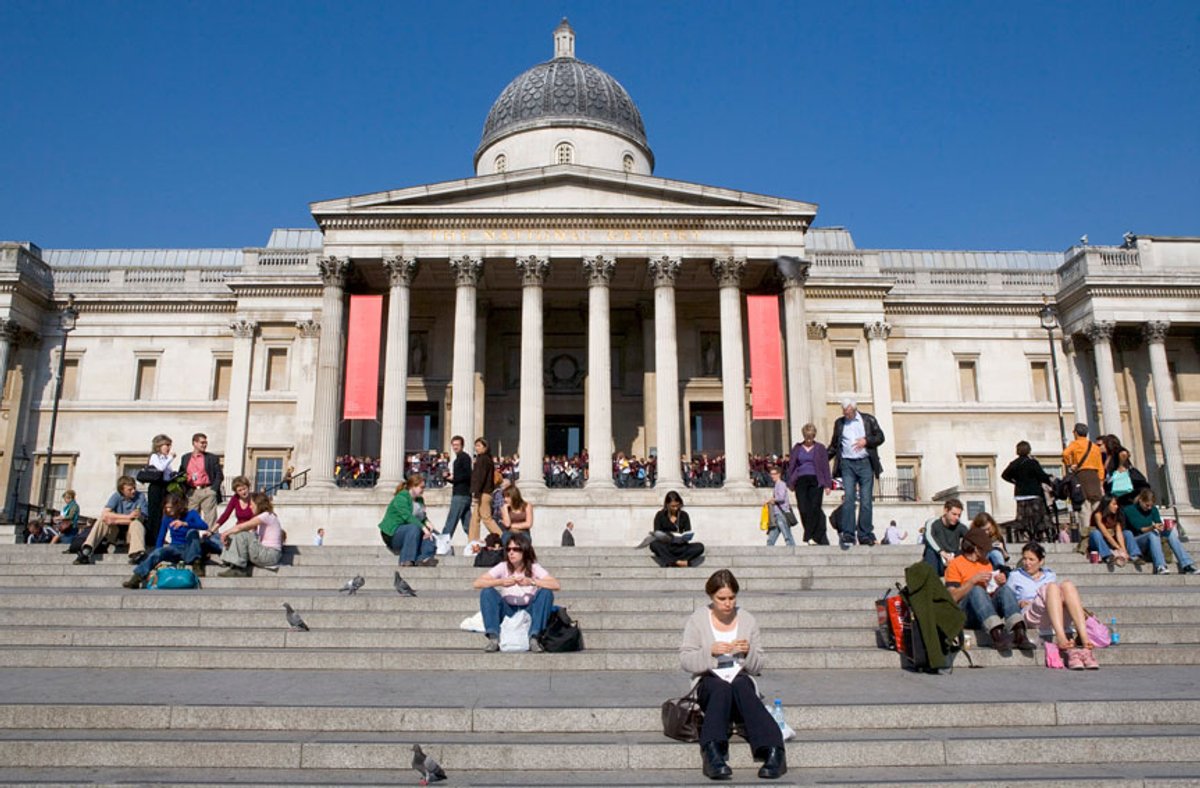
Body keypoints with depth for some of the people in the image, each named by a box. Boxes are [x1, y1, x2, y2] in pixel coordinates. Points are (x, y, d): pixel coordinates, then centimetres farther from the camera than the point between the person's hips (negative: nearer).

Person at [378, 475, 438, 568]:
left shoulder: (420, 500, 13)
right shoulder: (401, 497, -14)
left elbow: (423, 518, 17)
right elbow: (407, 516, -27)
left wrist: (427, 523, -7)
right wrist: (423, 527, -32)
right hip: (393, 533, -8)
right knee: (414, 528, -35)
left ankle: (424, 558, -33)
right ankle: (407, 560, -37)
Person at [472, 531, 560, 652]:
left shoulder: (534, 568, -6)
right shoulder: (503, 567, -4)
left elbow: (556, 585, -21)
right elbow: (477, 583, -14)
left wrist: (532, 581, -33)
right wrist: (500, 582, -29)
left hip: (529, 613, -1)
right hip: (507, 613, 1)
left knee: (546, 592, -26)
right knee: (487, 592, -22)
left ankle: (534, 638, -28)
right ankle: (493, 638, -28)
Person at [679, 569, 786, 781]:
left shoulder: (747, 620, 8)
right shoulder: (697, 619, 4)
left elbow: (758, 667, 9)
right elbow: (685, 661, -2)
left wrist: (749, 652, -13)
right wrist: (710, 652, -19)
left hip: (742, 682, 1)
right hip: (708, 682, -1)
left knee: (741, 684, -35)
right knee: (721, 687, -36)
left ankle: (772, 750, -46)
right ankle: (713, 749, -51)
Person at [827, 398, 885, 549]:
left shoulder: (868, 419, 8)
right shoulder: (839, 423, 13)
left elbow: (880, 437, 6)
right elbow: (834, 445, 18)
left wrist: (866, 441, -11)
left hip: (865, 463, 0)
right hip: (847, 464, 0)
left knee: (865, 500, 0)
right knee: (849, 498, -10)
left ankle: (865, 535, 6)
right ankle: (847, 535, -11)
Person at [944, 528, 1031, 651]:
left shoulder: (986, 563, 23)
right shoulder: (955, 564, 4)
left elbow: (994, 591, 20)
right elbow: (953, 597, -9)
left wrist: (1000, 583, 1)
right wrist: (973, 580, -16)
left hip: (988, 612, 5)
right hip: (965, 615, -5)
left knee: (1005, 589, -20)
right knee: (976, 590, -33)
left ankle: (1019, 632, -42)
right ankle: (997, 634, -53)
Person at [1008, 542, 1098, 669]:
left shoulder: (1050, 575, 30)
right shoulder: (1015, 576, 22)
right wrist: (1018, 604, -3)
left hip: (1058, 618, 3)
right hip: (1031, 616, -3)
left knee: (1067, 585, -25)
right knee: (1052, 587, -30)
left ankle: (1084, 639, -43)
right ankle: (1061, 638, -54)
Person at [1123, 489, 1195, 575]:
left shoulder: (1153, 509, 10)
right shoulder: (1129, 510, -7)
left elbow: (1159, 526, 0)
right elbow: (1139, 529, -15)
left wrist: (1165, 527, -23)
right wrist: (1152, 527, -34)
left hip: (1151, 541, 5)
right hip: (1135, 541, -5)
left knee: (1172, 531, -20)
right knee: (1153, 533, -34)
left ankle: (1187, 565, -31)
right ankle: (1160, 567, -50)